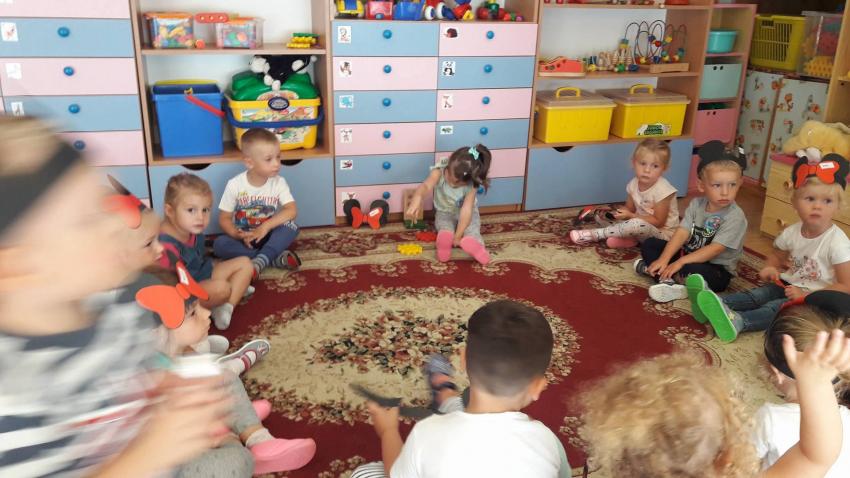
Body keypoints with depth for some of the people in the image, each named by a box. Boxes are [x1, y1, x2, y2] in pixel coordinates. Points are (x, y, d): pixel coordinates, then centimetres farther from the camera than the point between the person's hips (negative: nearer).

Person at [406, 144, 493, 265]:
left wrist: (457, 236, -33)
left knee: (471, 235, -27)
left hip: (466, 213, 0)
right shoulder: (439, 171, -31)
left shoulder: (471, 184, -30)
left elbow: (466, 210, -31)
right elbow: (426, 186, -51)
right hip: (444, 213, 0)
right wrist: (417, 197, -74)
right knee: (445, 233, -30)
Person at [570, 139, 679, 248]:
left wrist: (630, 216, -26)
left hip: (662, 232, -7)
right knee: (600, 215, 1)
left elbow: (658, 222, -22)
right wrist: (615, 213, -17)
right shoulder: (634, 184, -6)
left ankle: (595, 234, -24)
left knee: (638, 224, -41)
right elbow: (629, 208, 5)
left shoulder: (662, 190, -25)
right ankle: (629, 238, -18)